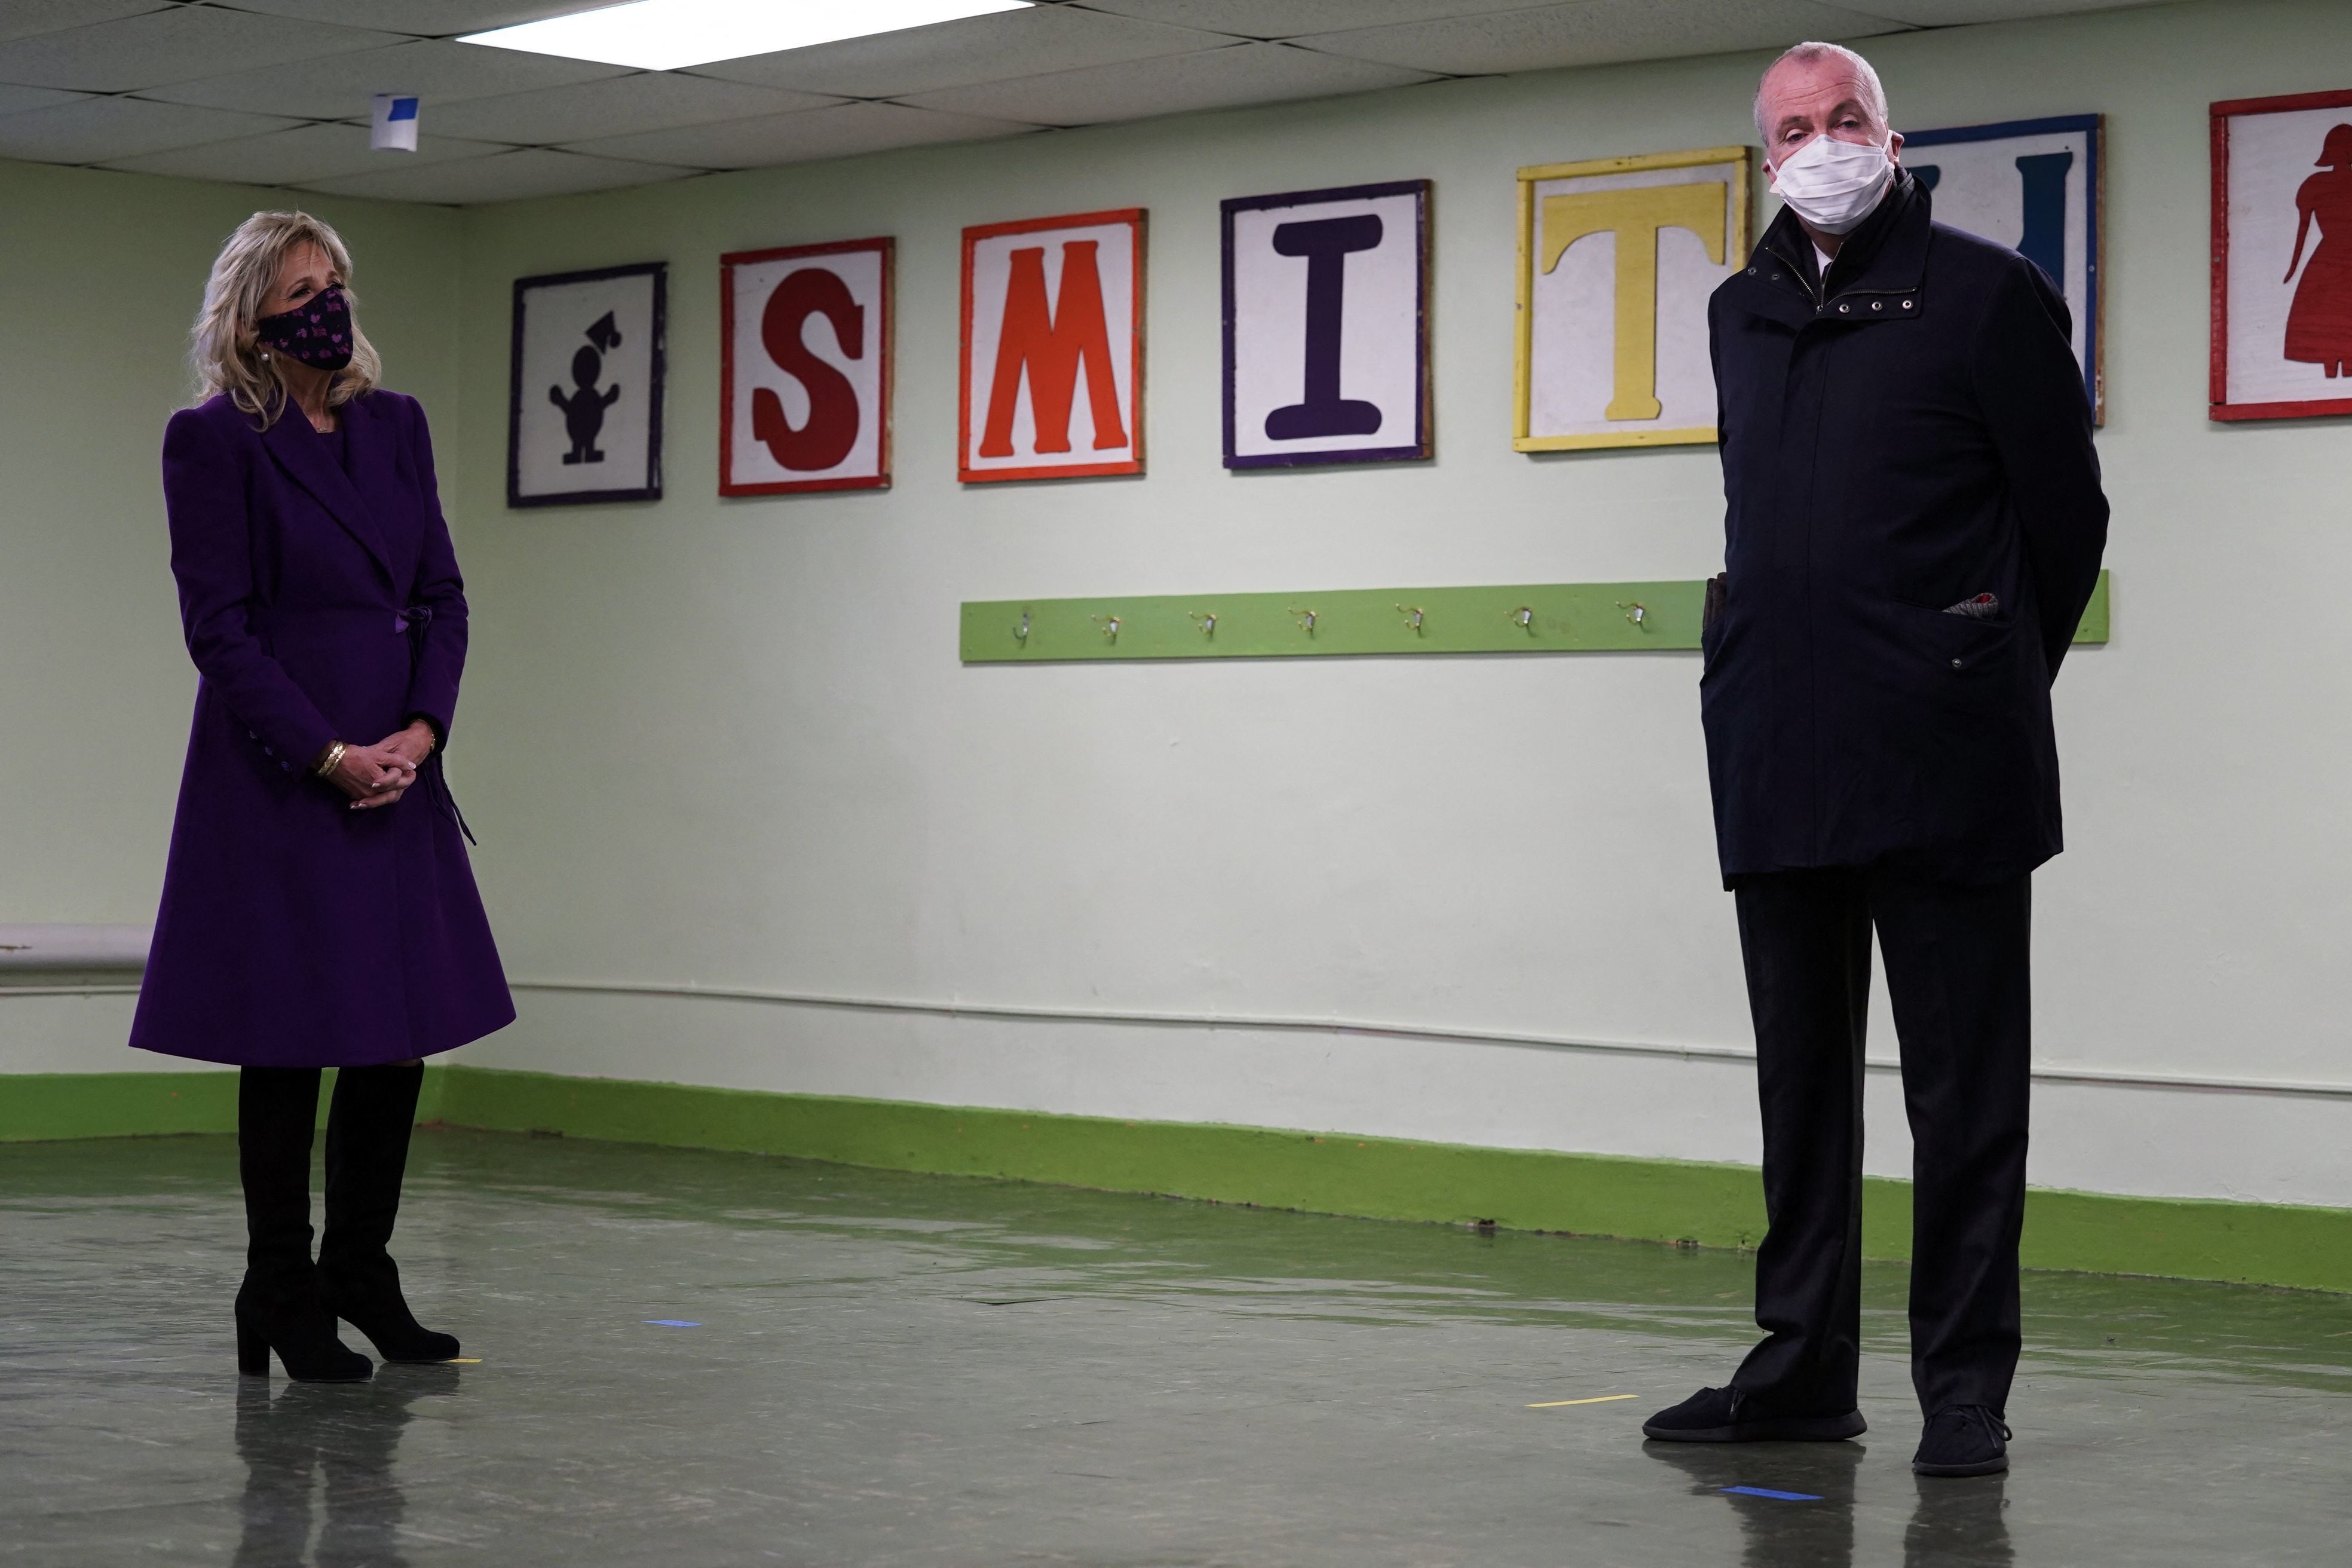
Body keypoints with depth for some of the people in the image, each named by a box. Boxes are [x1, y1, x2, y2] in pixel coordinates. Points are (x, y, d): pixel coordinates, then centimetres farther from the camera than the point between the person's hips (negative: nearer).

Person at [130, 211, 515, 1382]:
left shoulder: (395, 425, 11)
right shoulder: (212, 442, -6)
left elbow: (442, 596, 9)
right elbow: (219, 629, -10)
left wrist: (419, 733, -6)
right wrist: (329, 756, -16)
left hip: (398, 771, 6)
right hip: (278, 779, -6)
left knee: (404, 1031, 8)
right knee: (289, 1043, 1)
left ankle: (360, 1275, 22)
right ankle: (283, 1304, 12)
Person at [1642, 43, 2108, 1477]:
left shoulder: (1988, 293, -2)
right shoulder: (1743, 314, 15)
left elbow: (2067, 516, 2)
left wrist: (1987, 688, 9)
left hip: (1940, 767, -6)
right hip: (1777, 764, 6)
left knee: (1963, 1089, 0)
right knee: (1802, 1079, 11)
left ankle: (1965, 1386, 6)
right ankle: (1804, 1369, 20)